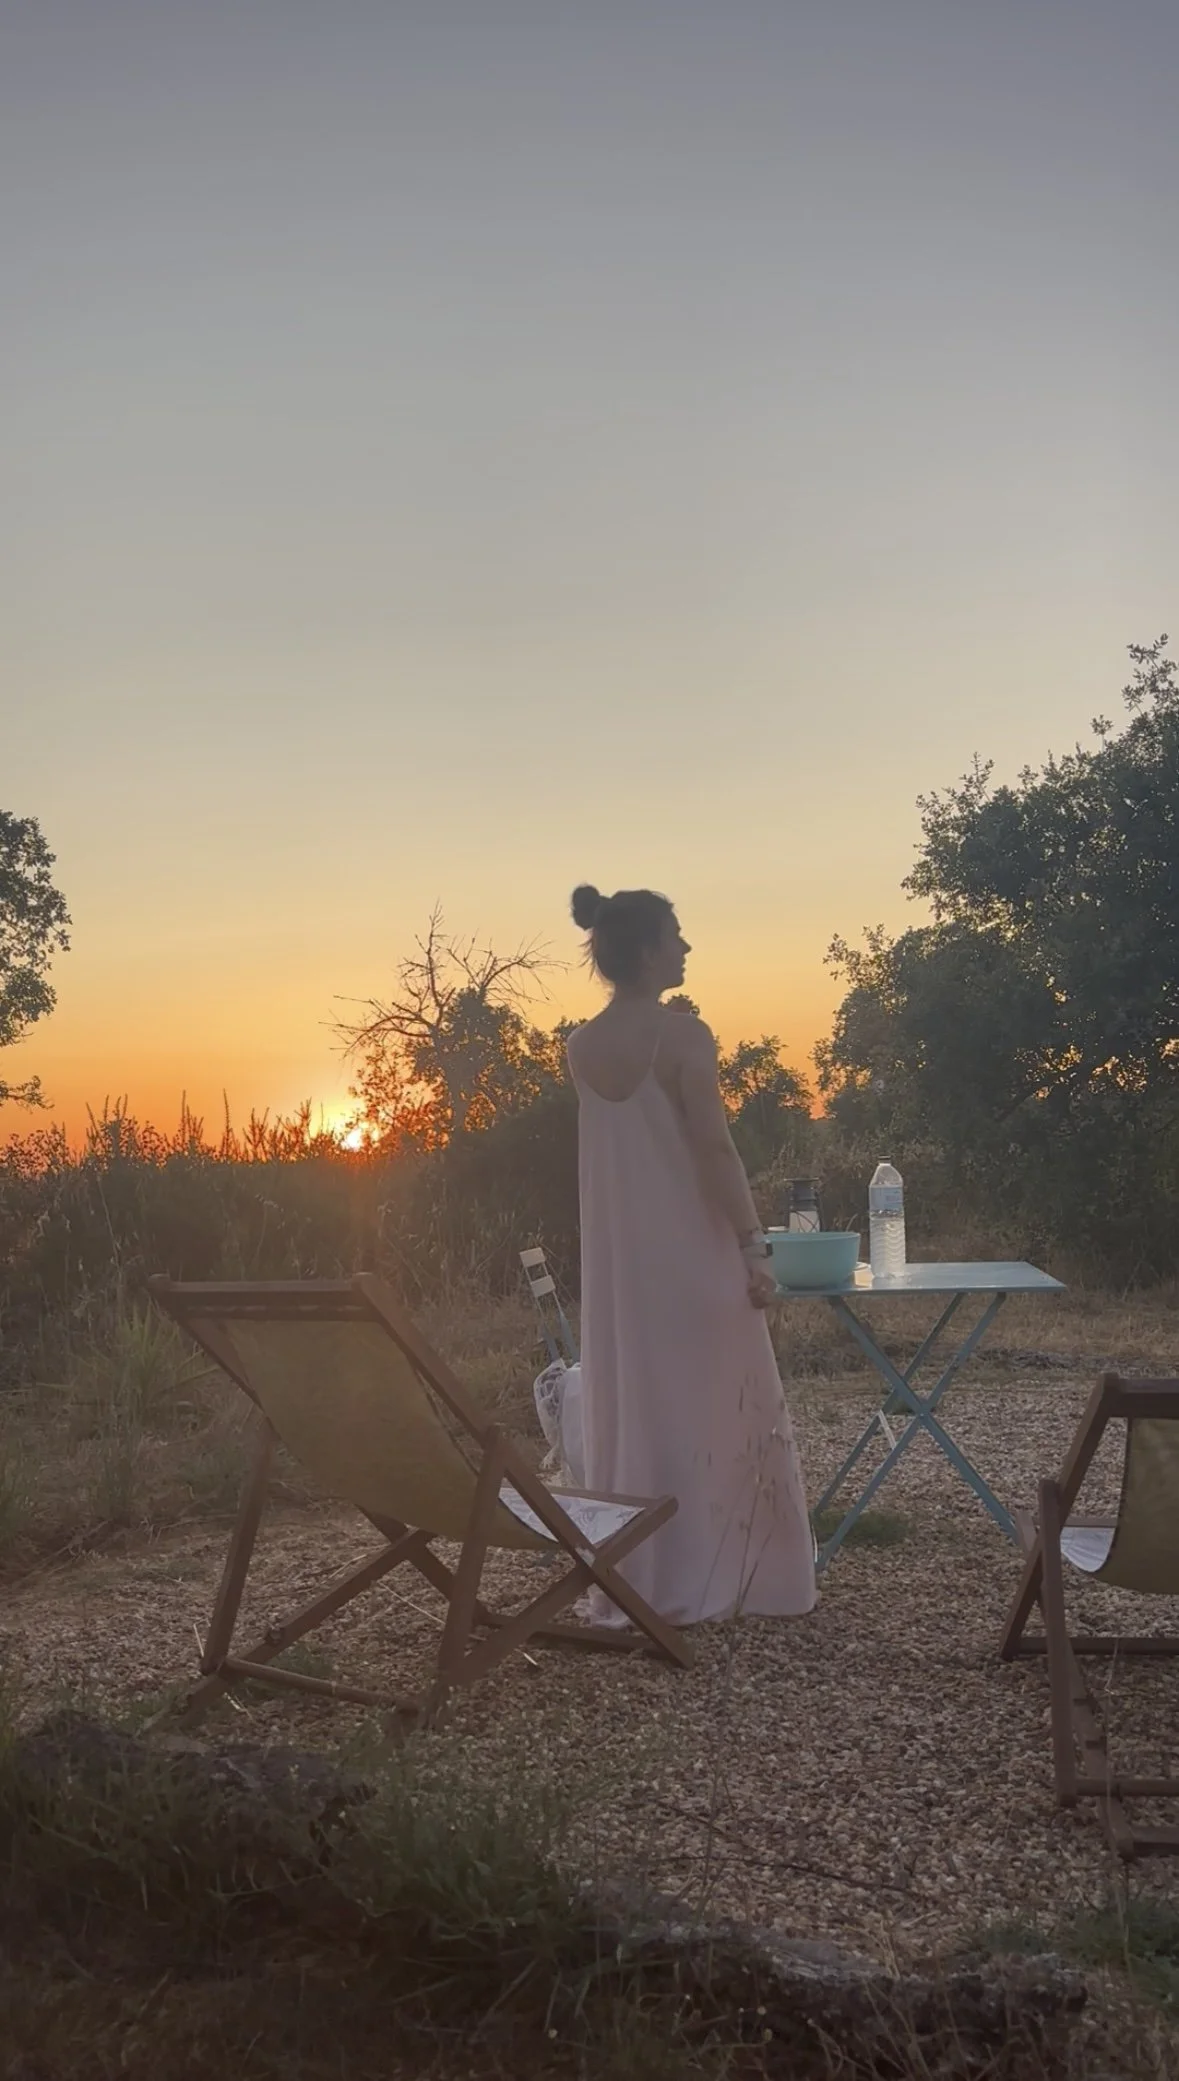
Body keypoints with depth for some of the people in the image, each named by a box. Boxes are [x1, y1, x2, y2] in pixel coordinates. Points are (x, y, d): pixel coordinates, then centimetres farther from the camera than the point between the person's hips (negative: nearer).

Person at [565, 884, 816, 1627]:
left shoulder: (582, 1047, 4)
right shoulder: (684, 1036, -14)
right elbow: (714, 1150, -18)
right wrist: (754, 1246, -14)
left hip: (619, 1254, 6)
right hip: (691, 1251, -6)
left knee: (630, 1405, 11)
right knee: (710, 1404, 7)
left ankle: (632, 1582, 17)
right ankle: (708, 1577, 15)